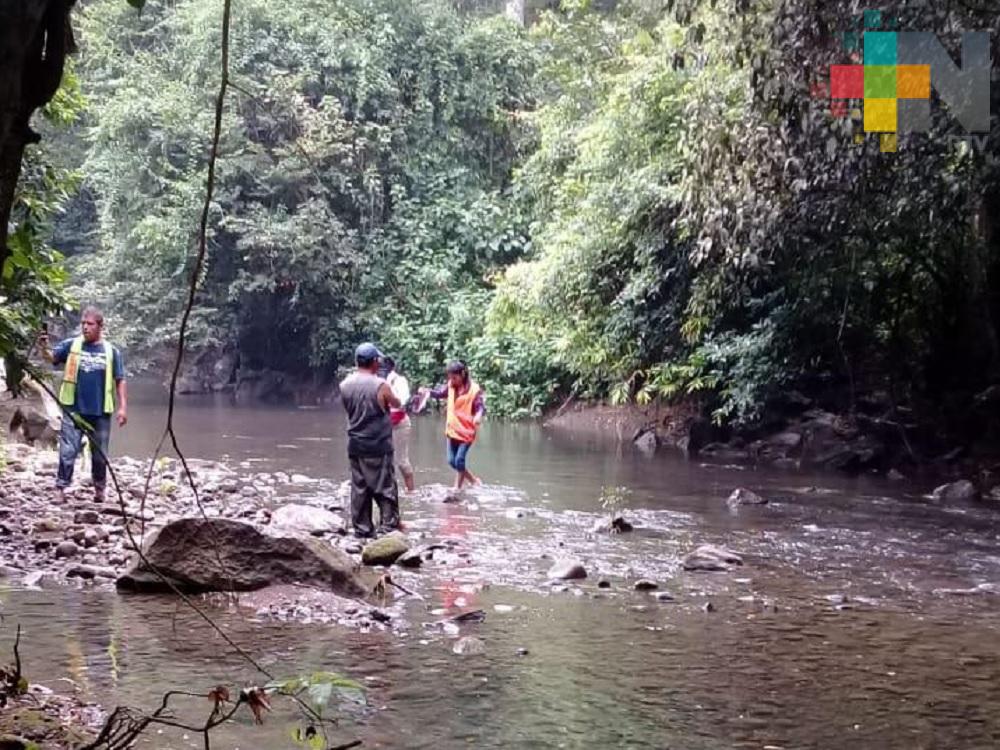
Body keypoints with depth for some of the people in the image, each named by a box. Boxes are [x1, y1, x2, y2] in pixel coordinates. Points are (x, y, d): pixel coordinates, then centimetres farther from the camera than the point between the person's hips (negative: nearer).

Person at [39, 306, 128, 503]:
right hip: (74, 410, -1)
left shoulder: (112, 351, 1)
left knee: (100, 454, 12)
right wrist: (44, 348, -35)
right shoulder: (71, 345, 1)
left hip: (100, 412, 1)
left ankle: (99, 489, 26)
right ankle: (61, 489, 1)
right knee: (67, 452, -3)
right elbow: (52, 356, -13)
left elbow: (120, 381, 3)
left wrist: (122, 407, -2)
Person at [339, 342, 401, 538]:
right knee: (386, 489, 2)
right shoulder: (380, 385, -13)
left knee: (359, 489, 10)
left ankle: (362, 529, 13)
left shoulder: (345, 385, 0)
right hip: (379, 446, -5)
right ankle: (389, 527, 1)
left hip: (355, 445, 5)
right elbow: (396, 404, 3)